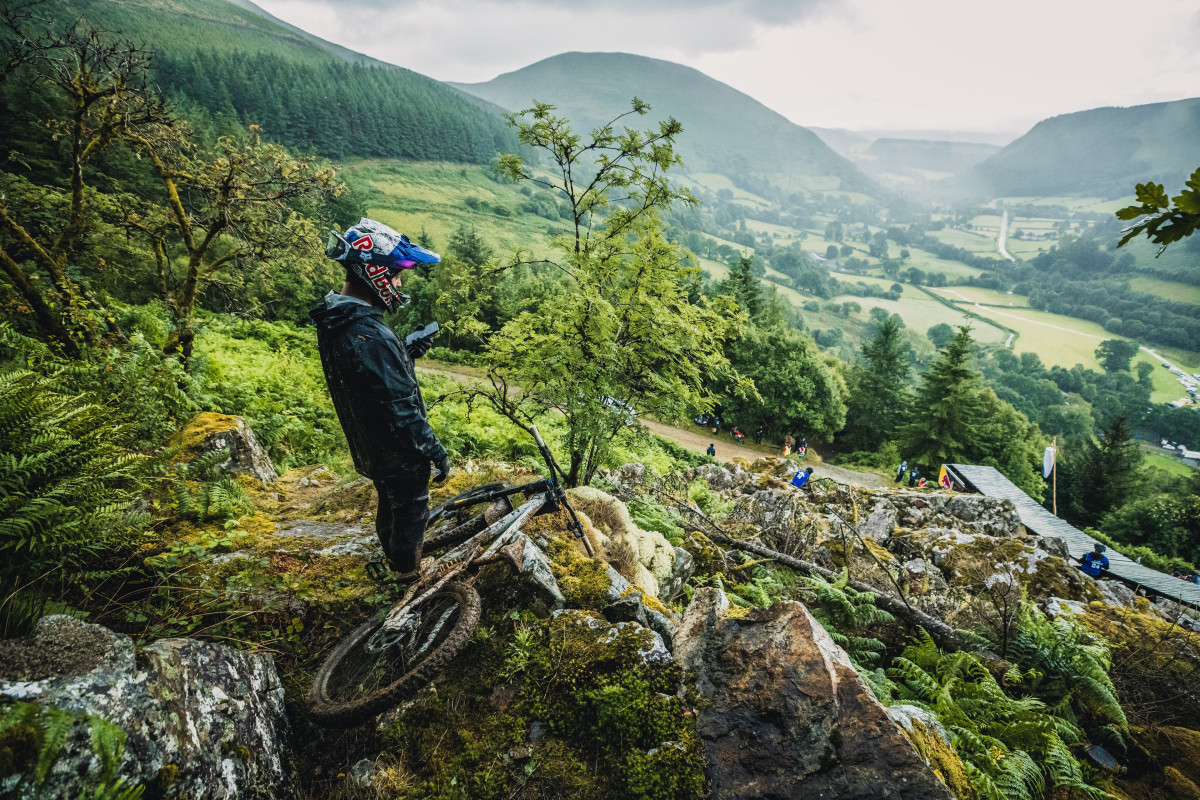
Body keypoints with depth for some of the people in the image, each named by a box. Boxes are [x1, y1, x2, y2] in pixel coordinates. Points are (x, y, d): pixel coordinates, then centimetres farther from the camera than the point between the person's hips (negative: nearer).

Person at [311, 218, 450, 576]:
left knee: (391, 508, 29)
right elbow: (401, 408, -30)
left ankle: (394, 561, 51)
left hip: (367, 448, 9)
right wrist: (436, 451, -19)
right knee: (409, 514, 14)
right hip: (399, 453, -9)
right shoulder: (371, 337, -33)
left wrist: (406, 353, 3)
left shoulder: (332, 322, -1)